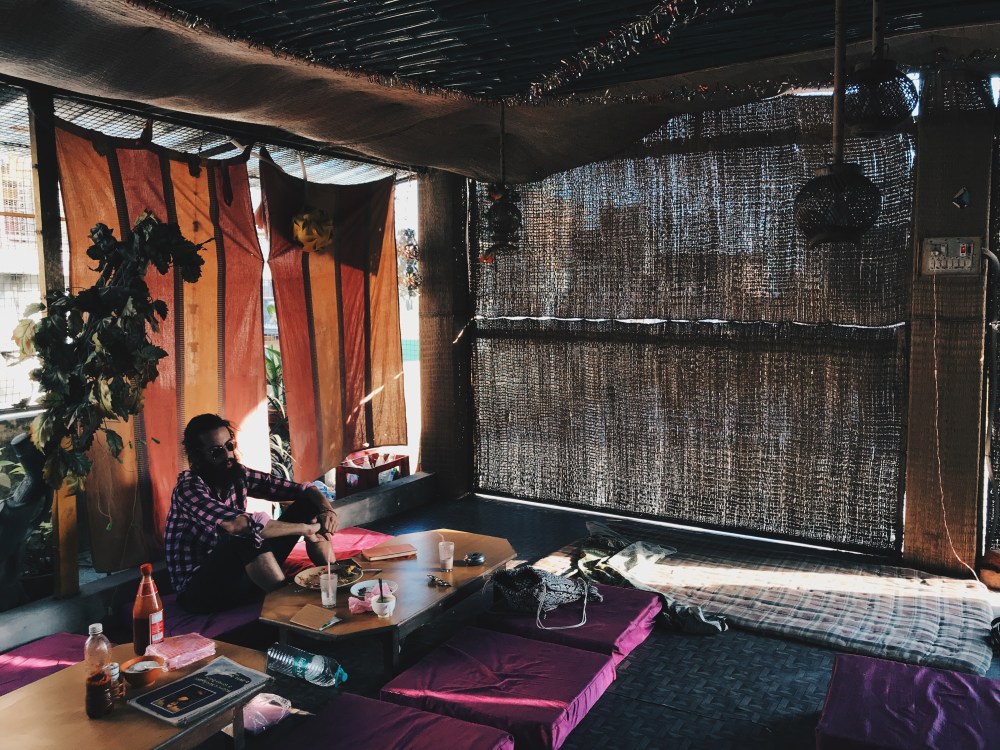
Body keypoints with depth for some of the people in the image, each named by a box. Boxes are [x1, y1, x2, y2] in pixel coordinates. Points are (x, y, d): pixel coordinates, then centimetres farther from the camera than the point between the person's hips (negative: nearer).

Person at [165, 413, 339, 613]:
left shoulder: (239, 474, -1)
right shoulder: (189, 487, -21)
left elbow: (302, 489, 1)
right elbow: (238, 524, -39)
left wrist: (326, 508, -21)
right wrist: (305, 528, -32)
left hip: (239, 573, 7)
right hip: (199, 589, -7)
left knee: (308, 504, -1)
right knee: (247, 532, -38)